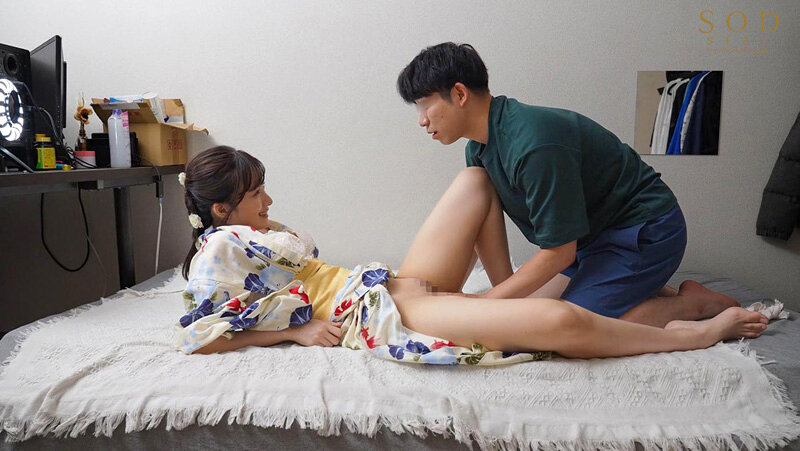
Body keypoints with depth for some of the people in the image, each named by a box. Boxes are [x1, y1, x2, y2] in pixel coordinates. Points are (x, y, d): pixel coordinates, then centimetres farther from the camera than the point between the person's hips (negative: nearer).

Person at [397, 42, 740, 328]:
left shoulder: (534, 147, -31)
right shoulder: (479, 146, -2)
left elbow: (559, 252, -25)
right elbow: (484, 230, 1)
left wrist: (484, 304, -19)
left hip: (645, 230, -9)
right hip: (596, 236, 9)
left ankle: (692, 303, 0)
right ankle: (655, 294, 15)